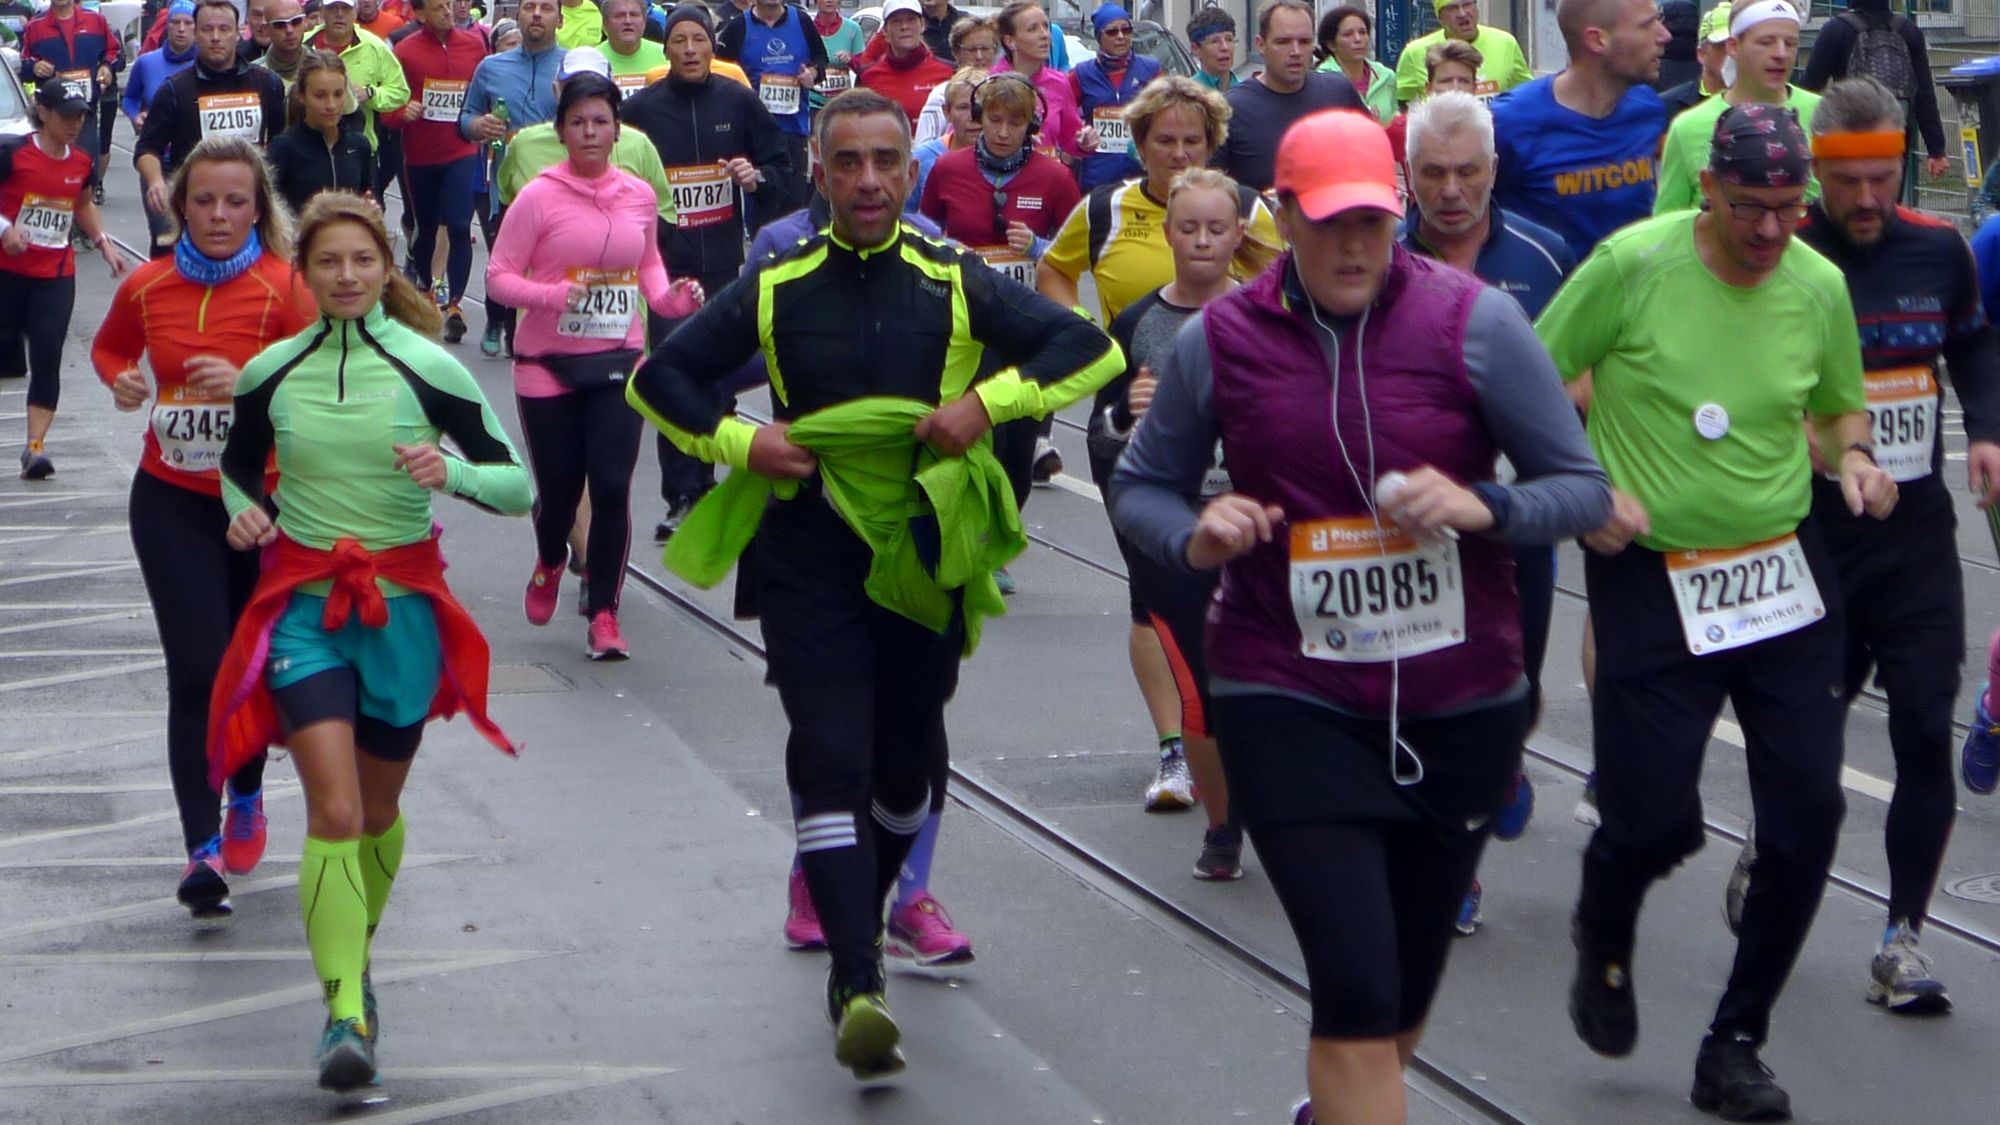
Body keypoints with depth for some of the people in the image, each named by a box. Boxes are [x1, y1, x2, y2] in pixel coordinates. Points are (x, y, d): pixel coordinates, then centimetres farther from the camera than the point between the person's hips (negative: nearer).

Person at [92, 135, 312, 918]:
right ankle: (203, 849, -10)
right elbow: (110, 347, 20)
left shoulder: (283, 289, -11)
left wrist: (249, 384, -30)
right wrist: (120, 380, -1)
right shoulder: (146, 289, 0)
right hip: (173, 501, 1)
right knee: (196, 669, -9)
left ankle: (246, 801, 41)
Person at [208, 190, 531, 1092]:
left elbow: (517, 485, -4)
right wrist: (244, 510, -2)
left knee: (376, 807, 14)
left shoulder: (429, 369, -5)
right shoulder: (270, 374, 2)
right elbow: (238, 464, 20)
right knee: (333, 808, -15)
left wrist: (452, 470, -24)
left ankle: (354, 958, 41)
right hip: (304, 602, 0)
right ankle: (345, 1017, -18)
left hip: (402, 602, 0)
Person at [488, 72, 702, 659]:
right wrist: (551, 295, -25)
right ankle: (550, 562, 40)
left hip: (618, 362, 2)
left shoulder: (640, 196, 4)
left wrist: (668, 297, 1)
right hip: (548, 363, -2)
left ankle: (603, 612, 3)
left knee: (612, 487, -8)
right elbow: (499, 276, -8)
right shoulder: (539, 197, -9)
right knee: (558, 490, 4)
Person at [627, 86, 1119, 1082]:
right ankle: (859, 989, -19)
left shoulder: (955, 284, 1)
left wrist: (990, 400, -14)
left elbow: (1092, 349, 0)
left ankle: (857, 913, 41)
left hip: (927, 560, 2)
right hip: (810, 561, -2)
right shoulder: (775, 290, 2)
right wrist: (739, 443, -8)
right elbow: (659, 379, 8)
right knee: (831, 761, -13)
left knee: (908, 762, 13)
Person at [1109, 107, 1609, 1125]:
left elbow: (1583, 487, -3)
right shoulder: (1219, 340, -3)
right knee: (1356, 991, -15)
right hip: (1288, 698, -2)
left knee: (1407, 992, 18)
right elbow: (1140, 488, 10)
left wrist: (1482, 507, -23)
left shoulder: (1473, 322, -7)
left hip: (1461, 705, 2)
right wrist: (1194, 536, -13)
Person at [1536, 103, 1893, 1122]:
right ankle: (1603, 938, 32)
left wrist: (1854, 455, -5)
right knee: (1653, 824, -7)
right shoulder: (1633, 263, -12)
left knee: (1807, 815, -2)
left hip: (1785, 570, 4)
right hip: (1651, 576, -4)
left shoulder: (1819, 285, -1)